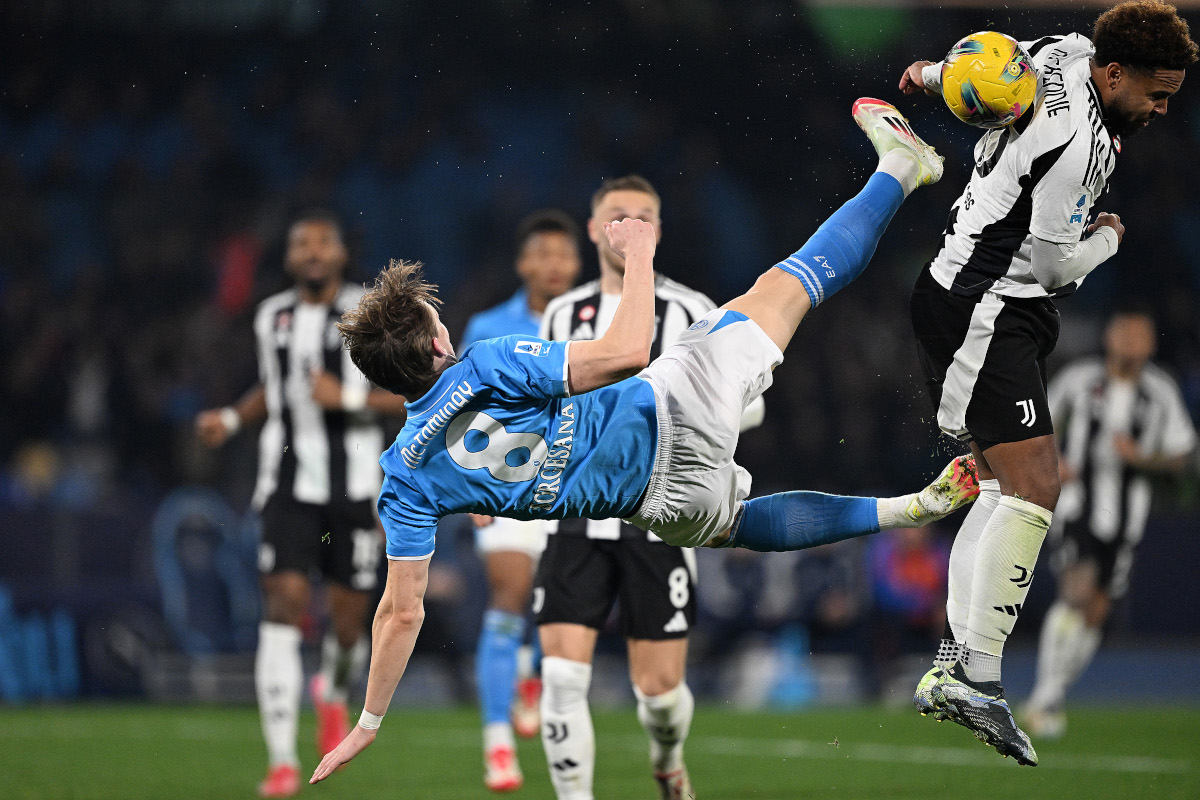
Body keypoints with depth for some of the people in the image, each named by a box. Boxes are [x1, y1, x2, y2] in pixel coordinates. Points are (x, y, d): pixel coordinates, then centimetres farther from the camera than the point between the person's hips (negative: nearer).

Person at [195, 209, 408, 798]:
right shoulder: (272, 318, 10)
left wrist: (349, 399, -18)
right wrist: (232, 419, 10)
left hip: (354, 486, -2)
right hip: (288, 484, 2)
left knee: (348, 622, 6)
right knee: (285, 604, -14)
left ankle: (334, 692, 44)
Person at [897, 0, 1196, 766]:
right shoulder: (1077, 141, -23)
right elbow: (1056, 263, -19)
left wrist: (935, 75, 47)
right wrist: (1109, 237, 3)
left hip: (1000, 312, 11)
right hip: (986, 313, -11)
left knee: (1006, 487, 10)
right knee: (1033, 487, -19)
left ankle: (952, 668, 8)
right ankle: (978, 679, -24)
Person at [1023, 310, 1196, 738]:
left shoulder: (1162, 393, 2)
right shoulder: (1078, 379, -2)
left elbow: (1180, 456, 7)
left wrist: (1140, 456, -12)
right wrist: (1051, 460, -7)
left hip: (1124, 516, 3)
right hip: (1076, 500, -3)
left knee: (1096, 613, 6)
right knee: (1077, 591, -23)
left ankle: (1050, 702, 22)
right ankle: (1045, 698, -18)